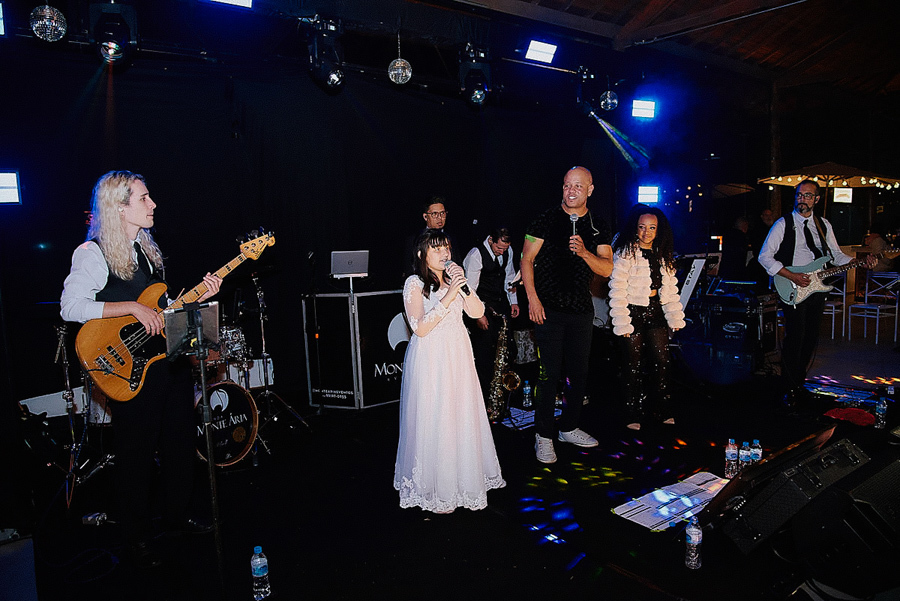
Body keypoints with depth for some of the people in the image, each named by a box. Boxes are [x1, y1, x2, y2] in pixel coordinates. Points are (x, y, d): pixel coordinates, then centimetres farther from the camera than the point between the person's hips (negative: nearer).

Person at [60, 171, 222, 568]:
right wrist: (132, 307, -25)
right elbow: (70, 307, -21)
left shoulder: (148, 248, 13)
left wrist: (198, 296, 2)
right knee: (136, 454, 5)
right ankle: (138, 539, 24)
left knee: (181, 443, 16)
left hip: (171, 359, 7)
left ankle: (177, 516, 36)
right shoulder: (93, 253, -11)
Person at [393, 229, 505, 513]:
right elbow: (420, 328, -17)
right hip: (430, 359, -5)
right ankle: (436, 490, 17)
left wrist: (464, 285, -13)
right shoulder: (415, 283, -8)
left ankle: (463, 478, 29)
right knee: (433, 421, 1)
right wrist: (448, 297, -21)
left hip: (458, 356, 6)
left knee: (462, 416, 11)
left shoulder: (453, 279, 9)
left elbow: (477, 312, 1)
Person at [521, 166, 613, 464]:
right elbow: (527, 260, -2)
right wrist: (532, 298, -11)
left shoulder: (598, 227, 8)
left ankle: (569, 428, 30)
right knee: (549, 373, -2)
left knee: (580, 373, 12)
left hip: (581, 310, 4)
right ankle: (543, 435, 12)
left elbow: (607, 269, 2)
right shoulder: (545, 220, -1)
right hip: (548, 308, -4)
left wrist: (585, 252, -17)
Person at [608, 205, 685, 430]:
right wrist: (622, 323, -15)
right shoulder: (625, 253, -7)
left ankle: (661, 409, 22)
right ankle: (634, 414, 15)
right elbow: (617, 289, -11)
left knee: (662, 361, 6)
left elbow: (670, 287, 16)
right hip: (634, 312, -5)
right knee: (635, 365, 2)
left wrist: (675, 317, 10)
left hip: (656, 312, 5)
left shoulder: (663, 255, 12)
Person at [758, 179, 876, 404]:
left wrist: (860, 261, -1)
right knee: (795, 339, -8)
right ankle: (790, 389, 4)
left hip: (817, 289, 5)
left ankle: (799, 381, 24)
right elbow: (764, 256, -8)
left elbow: (836, 255, 17)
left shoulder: (823, 225, 12)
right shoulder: (783, 224, -4)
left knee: (810, 339, 8)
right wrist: (792, 276, -15)